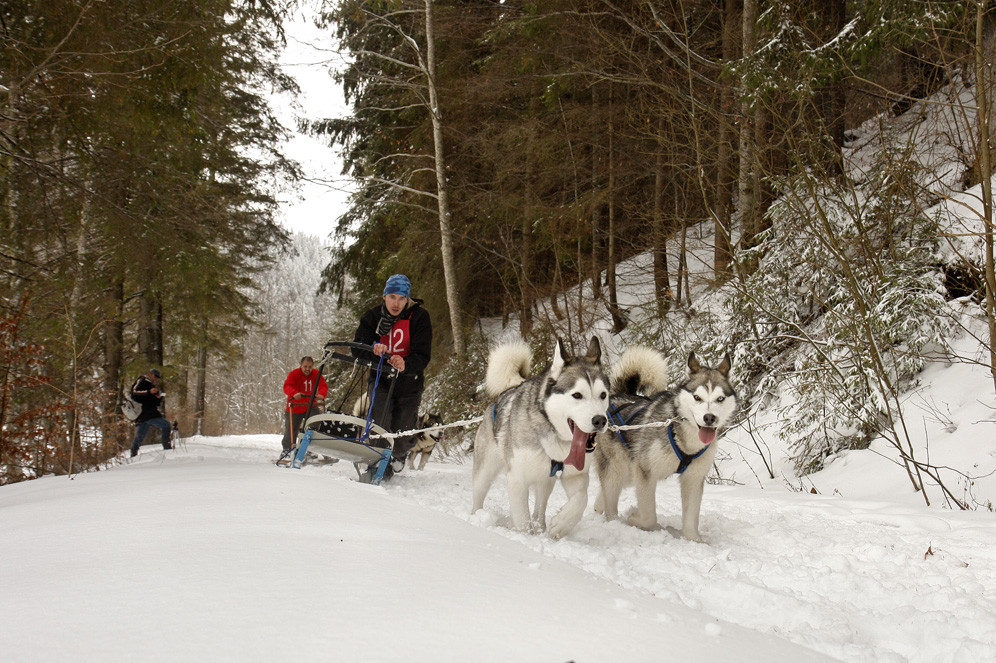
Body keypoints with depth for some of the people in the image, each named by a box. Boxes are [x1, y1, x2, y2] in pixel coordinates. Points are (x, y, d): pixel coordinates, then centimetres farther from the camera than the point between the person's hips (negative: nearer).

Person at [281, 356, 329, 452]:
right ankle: (286, 450, 33)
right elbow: (287, 387, -29)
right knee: (291, 433, 8)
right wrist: (294, 393, -52)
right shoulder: (294, 374, -14)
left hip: (310, 407, 2)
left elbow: (323, 386, -17)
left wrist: (321, 394, -42)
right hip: (295, 408, -2)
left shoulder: (316, 374, -5)